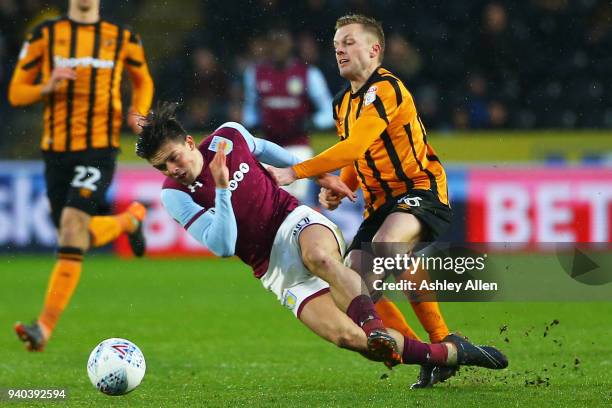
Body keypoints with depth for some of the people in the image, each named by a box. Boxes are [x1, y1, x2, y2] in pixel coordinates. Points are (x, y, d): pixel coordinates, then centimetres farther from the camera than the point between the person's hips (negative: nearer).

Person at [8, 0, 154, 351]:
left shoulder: (122, 38, 4)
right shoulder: (45, 35, 4)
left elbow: (143, 79, 22)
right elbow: (16, 92, 5)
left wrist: (138, 113, 3)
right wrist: (48, 87, -16)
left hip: (100, 148, -3)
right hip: (57, 148, 3)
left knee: (72, 227, -20)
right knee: (75, 237, 12)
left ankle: (45, 327, -21)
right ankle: (130, 219, 45)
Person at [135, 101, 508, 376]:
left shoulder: (228, 136, -2)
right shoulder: (176, 194, -9)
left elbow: (262, 149, 23)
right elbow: (223, 246, -17)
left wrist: (319, 174, 27)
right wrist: (221, 188, -27)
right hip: (275, 270, 0)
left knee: (319, 257, -42)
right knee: (346, 336, -20)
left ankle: (374, 326, -41)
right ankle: (452, 353, -12)